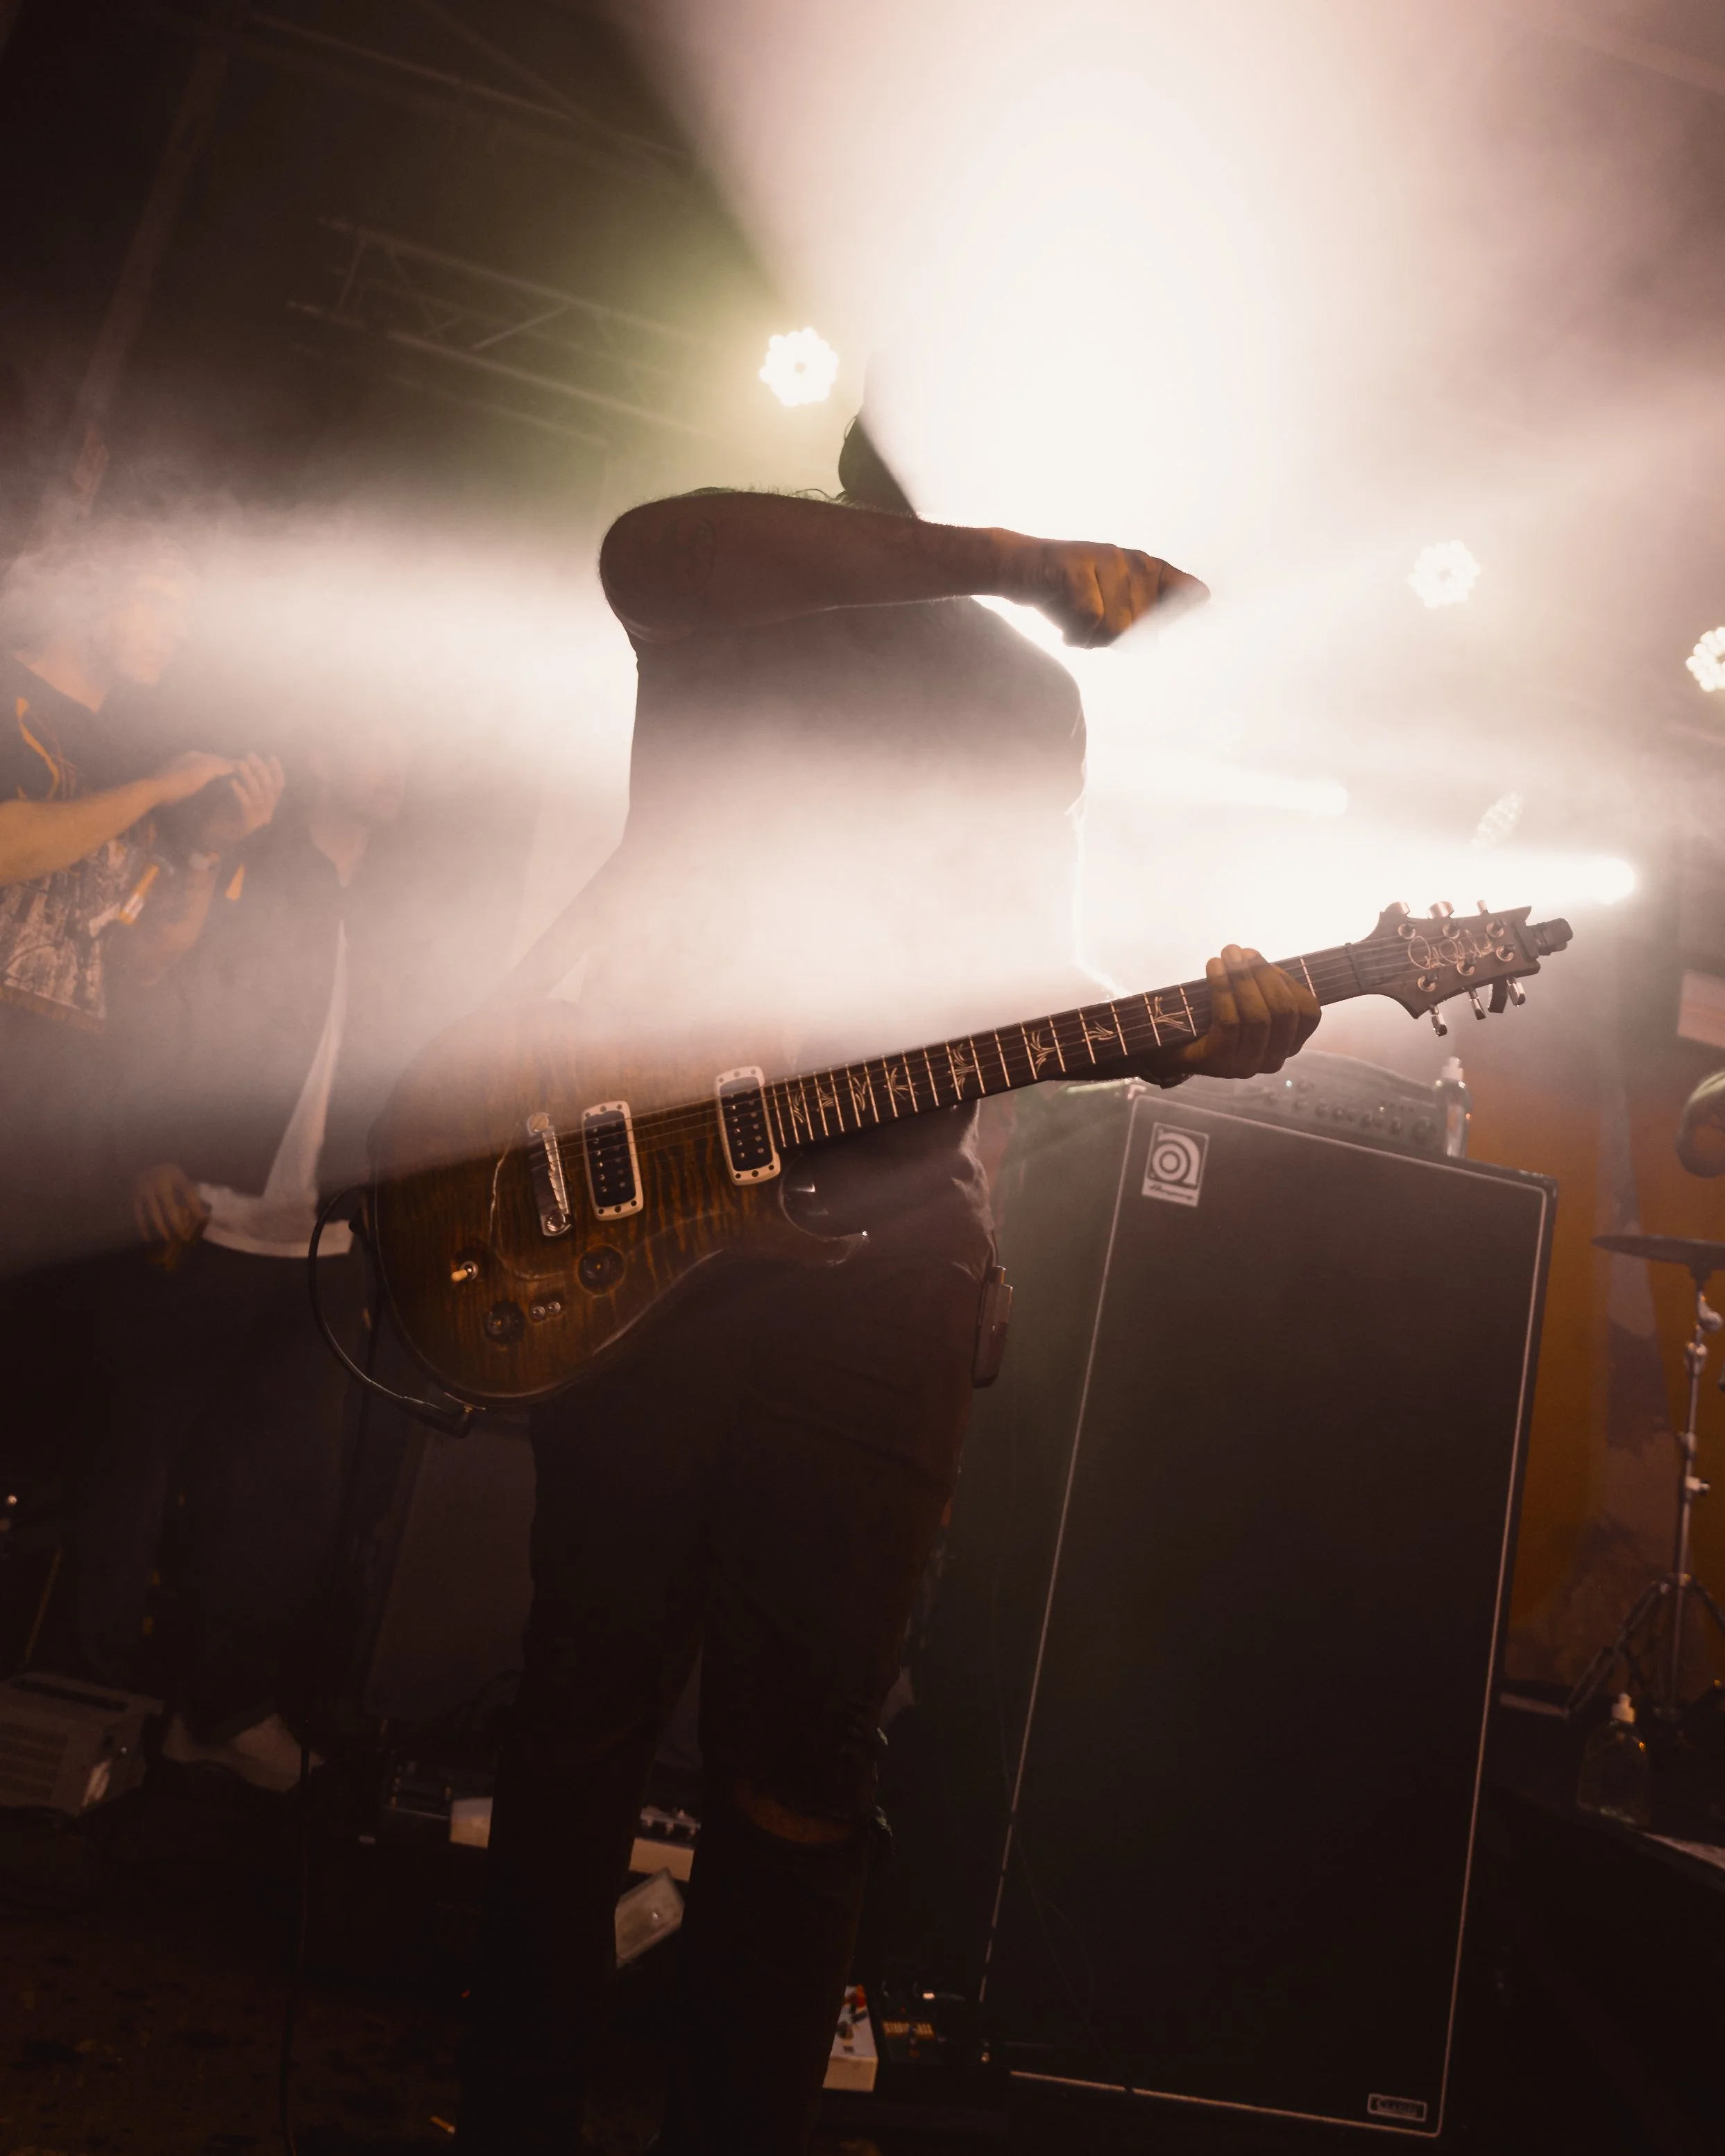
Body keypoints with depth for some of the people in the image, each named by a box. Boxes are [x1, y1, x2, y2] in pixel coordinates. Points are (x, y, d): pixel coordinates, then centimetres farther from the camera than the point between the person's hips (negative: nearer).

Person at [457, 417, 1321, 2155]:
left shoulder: (1033, 697, 22)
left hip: (886, 1225, 2)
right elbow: (645, 549, -12)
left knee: (800, 1776, 3)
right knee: (586, 1717, 4)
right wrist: (1004, 559, -13)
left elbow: (1017, 980, 13)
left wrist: (1184, 1034, -9)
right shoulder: (729, 617, 14)